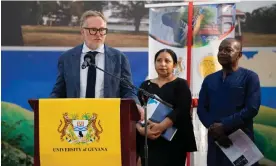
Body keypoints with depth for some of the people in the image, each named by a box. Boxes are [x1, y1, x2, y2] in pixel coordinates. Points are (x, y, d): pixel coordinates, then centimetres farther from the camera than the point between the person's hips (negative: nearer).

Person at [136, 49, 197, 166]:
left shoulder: (181, 84, 4)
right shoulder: (145, 85, 13)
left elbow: (182, 110, -11)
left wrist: (161, 126, -23)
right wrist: (141, 129, -16)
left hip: (173, 141, -2)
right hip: (148, 141, 3)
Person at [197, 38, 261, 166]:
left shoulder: (250, 77, -1)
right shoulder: (209, 80, 13)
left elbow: (252, 108, -11)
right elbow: (201, 108, 7)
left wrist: (223, 126, -15)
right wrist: (213, 128, -12)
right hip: (215, 139, 4)